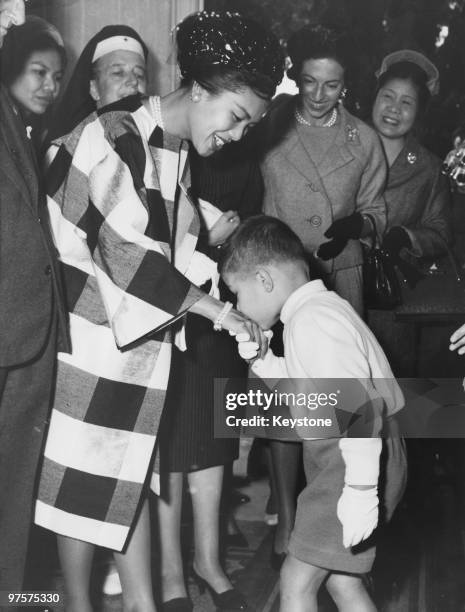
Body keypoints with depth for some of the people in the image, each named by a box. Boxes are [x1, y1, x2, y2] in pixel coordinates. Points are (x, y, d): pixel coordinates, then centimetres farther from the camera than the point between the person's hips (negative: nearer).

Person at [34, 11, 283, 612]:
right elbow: (126, 248, -22)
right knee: (83, 474, 4)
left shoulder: (177, 152, 9)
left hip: (138, 337, 7)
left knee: (131, 473, 13)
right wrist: (217, 309, -19)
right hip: (89, 335, -7)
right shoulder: (115, 136, -16)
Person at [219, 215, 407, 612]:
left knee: (297, 579, -2)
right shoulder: (318, 310, 12)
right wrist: (257, 355, 7)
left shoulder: (313, 321, -21)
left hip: (355, 457, -10)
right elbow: (306, 389, 17)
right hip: (334, 454, 10)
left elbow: (360, 407, -28)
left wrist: (361, 490, -29)